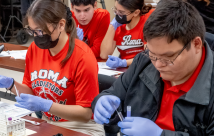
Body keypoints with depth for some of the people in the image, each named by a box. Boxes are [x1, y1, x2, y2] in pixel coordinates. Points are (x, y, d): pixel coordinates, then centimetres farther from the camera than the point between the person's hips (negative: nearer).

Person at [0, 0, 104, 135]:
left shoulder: (83, 57, -20)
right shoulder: (34, 48, -3)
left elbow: (86, 113, -18)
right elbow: (31, 93, 9)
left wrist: (45, 105, -27)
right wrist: (11, 84, -10)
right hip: (46, 123, 5)